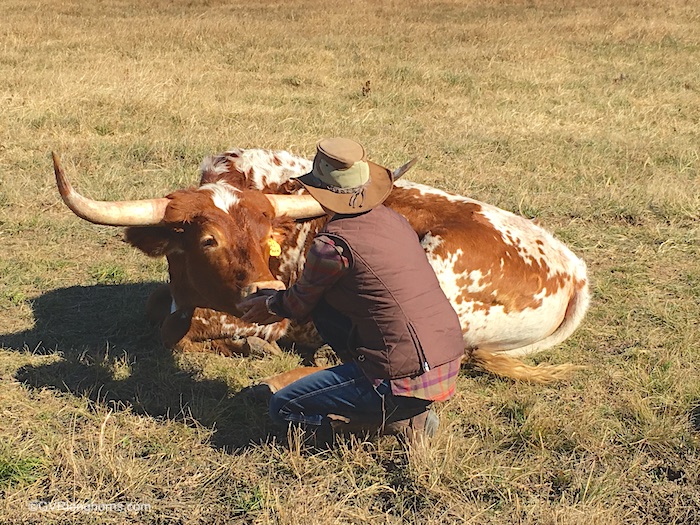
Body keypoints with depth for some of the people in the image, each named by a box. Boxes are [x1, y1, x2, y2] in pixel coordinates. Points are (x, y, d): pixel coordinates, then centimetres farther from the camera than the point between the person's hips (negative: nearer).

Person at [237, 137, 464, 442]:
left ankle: (401, 421, 0)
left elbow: (301, 305, 7)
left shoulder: (332, 245, -14)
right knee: (323, 305, 18)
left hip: (408, 381, -8)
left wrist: (272, 304, 30)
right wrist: (280, 305, 36)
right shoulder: (392, 219, 9)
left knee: (282, 408, 5)